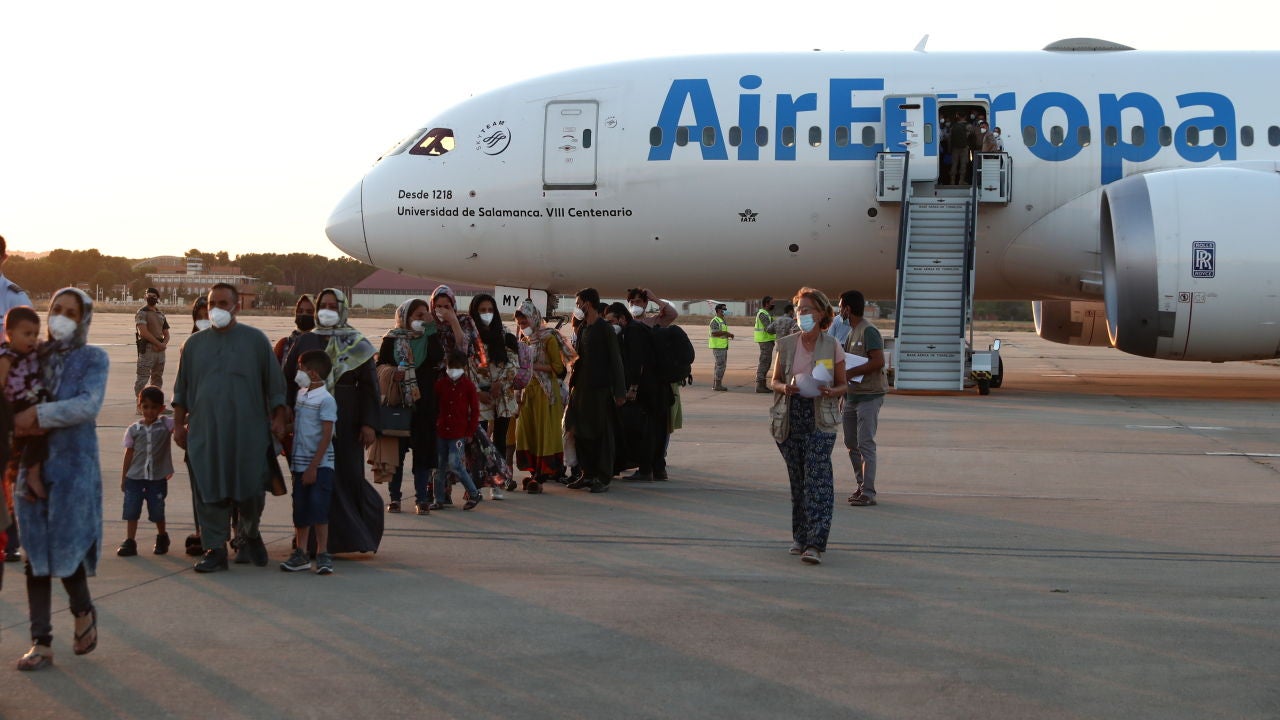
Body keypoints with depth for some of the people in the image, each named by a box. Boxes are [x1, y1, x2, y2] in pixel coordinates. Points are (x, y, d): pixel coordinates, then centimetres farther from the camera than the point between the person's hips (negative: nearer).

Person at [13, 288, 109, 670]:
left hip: (74, 466, -3)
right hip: (32, 465, 4)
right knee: (36, 552, 2)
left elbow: (88, 405, -15)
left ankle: (83, 611, 23)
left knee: (65, 546, -7)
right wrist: (20, 423, -9)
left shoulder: (92, 359, 0)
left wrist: (39, 414, -19)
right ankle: (41, 643, 7)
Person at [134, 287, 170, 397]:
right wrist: (158, 343, -13)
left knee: (157, 378, 11)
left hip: (160, 350, 7)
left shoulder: (161, 314, 17)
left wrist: (164, 344, -3)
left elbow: (166, 333, 18)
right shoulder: (142, 313, -4)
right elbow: (143, 332, -15)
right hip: (147, 349, -7)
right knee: (142, 378, -9)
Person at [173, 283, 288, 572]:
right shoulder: (194, 344, 11)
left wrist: (278, 419, 0)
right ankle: (214, 549, 9)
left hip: (248, 432, -2)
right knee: (209, 493, 1)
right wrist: (178, 424, 11)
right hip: (204, 432, 2)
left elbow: (274, 385, 5)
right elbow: (181, 390, 16)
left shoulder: (256, 340, 4)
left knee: (251, 489, -1)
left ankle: (250, 531, 27)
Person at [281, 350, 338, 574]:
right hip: (300, 463, 7)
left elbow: (326, 436, -15)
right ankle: (301, 554, 14)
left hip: (319, 465, -7)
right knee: (300, 511, 9)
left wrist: (313, 467, -17)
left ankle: (323, 555, 2)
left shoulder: (325, 400, -12)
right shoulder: (300, 394, 10)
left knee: (318, 510, -5)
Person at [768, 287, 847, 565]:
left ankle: (815, 544, -17)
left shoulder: (832, 346, 1)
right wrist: (784, 387, -11)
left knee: (817, 478, -12)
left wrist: (831, 392, -16)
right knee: (797, 479, 9)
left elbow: (843, 385, 7)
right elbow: (773, 380, 12)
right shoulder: (786, 345, 7)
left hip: (820, 419, -3)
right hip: (790, 418, 3)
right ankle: (800, 537, 22)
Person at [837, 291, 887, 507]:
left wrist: (850, 373, -21)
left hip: (869, 395, -10)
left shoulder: (868, 331, -14)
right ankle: (862, 485, 23)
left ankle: (868, 493, -6)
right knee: (851, 443, 13)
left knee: (865, 444, -9)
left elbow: (878, 362, -23)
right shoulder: (851, 332, 16)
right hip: (853, 395, 10)